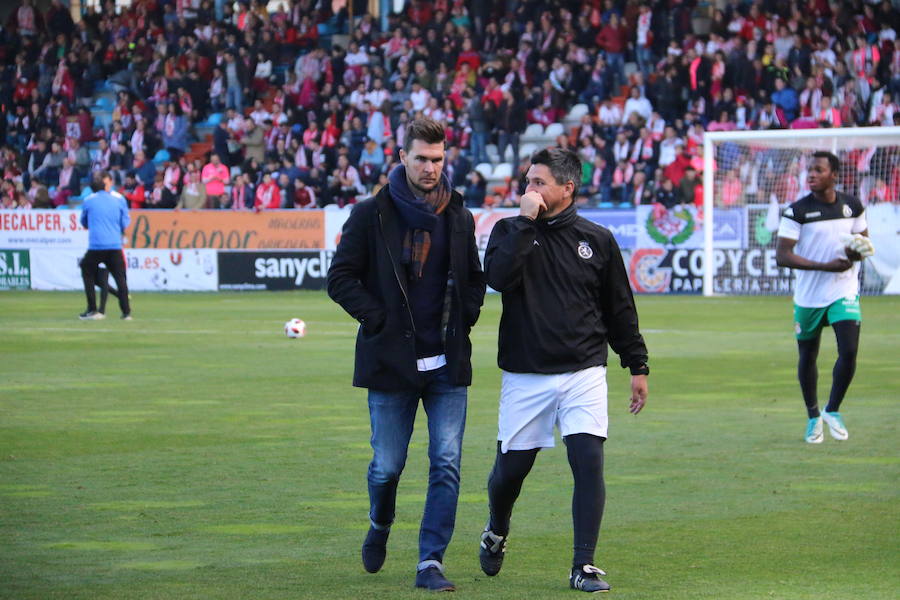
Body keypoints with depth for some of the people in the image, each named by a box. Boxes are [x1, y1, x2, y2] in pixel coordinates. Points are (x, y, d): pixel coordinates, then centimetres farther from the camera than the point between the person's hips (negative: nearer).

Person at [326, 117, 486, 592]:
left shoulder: (459, 218, 9)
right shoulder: (372, 215, -2)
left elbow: (475, 280, 21)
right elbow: (341, 279, -2)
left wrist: (463, 319, 4)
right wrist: (380, 320, -10)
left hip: (447, 364, 3)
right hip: (391, 362, -2)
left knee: (446, 464, -6)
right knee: (387, 464, 4)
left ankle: (431, 562, -1)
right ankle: (379, 527, 35)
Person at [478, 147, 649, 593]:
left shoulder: (597, 240, 5)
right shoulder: (511, 231, 3)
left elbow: (620, 308, 13)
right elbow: (498, 276, -18)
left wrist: (637, 366, 13)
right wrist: (525, 222, -17)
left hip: (583, 373, 0)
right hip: (524, 376, 0)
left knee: (589, 462, -13)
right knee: (510, 468, 7)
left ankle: (583, 567, -6)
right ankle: (496, 535, 38)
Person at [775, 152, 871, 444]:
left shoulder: (853, 206, 1)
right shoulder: (797, 211, -10)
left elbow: (864, 240, 15)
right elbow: (782, 255, -16)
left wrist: (858, 251, -12)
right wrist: (827, 266, -22)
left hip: (844, 291, 1)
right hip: (808, 295, -1)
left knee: (849, 351, -13)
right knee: (807, 356, 9)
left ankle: (833, 410, 9)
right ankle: (813, 416, 30)